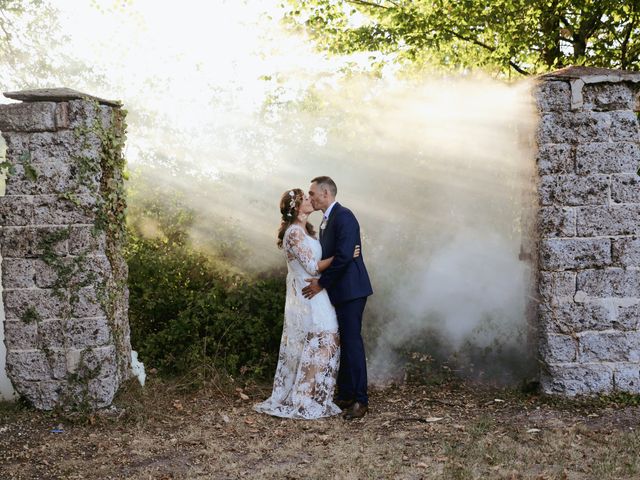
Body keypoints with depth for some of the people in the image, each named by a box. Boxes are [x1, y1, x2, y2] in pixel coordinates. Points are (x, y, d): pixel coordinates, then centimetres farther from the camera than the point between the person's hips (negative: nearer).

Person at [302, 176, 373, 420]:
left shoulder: (343, 216, -14)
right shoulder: (326, 220, 17)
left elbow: (343, 256, -22)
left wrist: (322, 283, -16)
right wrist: (320, 281, 5)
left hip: (350, 290, -10)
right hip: (337, 292, 10)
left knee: (352, 343, -7)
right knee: (341, 344, 13)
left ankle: (360, 400, 0)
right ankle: (345, 396, 22)